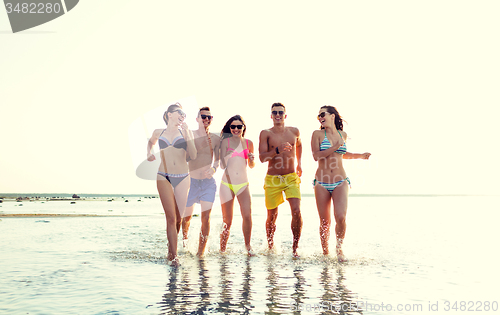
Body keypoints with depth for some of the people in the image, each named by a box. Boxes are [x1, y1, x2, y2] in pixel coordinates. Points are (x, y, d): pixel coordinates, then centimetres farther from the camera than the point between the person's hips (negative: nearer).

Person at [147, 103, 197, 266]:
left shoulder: (185, 133, 6)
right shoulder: (158, 133, 9)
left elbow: (193, 156, -5)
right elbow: (150, 142, 32)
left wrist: (187, 134, -9)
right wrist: (149, 153, 13)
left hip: (183, 178, 1)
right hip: (164, 178, -1)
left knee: (178, 218, 4)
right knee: (171, 217, -8)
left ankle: (171, 250, 26)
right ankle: (174, 256, -4)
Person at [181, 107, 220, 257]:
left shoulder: (215, 138, 3)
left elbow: (218, 159, 8)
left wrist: (213, 168, -12)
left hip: (208, 182, 1)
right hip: (191, 180, 0)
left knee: (206, 216, -11)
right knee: (186, 216, 11)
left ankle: (201, 252, -1)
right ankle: (185, 241, 42)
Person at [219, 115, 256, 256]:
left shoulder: (248, 143, 9)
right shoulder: (226, 141, 1)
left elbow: (251, 166, 18)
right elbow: (222, 165, -4)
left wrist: (252, 160, -4)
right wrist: (228, 156, -23)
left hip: (243, 184, 2)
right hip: (227, 183, -2)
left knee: (247, 215, -11)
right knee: (227, 221, 2)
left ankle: (248, 245, 8)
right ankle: (222, 249, 18)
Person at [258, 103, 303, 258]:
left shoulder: (294, 132, 7)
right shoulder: (265, 134, -3)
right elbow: (262, 157, -12)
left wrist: (299, 163, 26)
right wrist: (278, 149, -25)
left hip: (292, 178, 2)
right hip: (272, 179, -1)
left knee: (296, 211, -14)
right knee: (272, 216, 7)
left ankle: (295, 247, 0)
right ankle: (270, 247, 28)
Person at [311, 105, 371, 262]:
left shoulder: (342, 135, 11)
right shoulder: (317, 134, 1)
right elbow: (316, 155, -11)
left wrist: (360, 155, 20)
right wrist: (336, 147, -11)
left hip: (340, 182, 1)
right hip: (322, 183, -1)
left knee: (340, 217, -15)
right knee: (325, 222, 2)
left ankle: (339, 248, 11)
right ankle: (325, 252, 23)